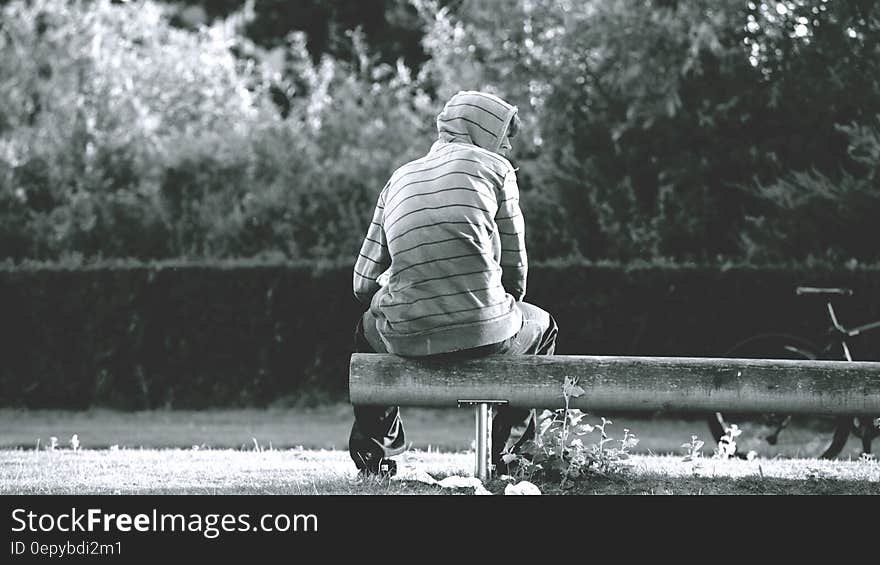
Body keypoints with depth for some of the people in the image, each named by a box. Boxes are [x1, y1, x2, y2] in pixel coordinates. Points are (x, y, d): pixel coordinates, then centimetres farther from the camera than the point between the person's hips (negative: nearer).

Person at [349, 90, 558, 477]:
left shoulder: (400, 178, 16)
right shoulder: (495, 168, 6)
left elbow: (364, 285, 11)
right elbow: (514, 270, 5)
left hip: (408, 336, 3)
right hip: (485, 333, -3)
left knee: (368, 328, 39)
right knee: (541, 327, 32)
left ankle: (373, 452, 35)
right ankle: (510, 451, 27)